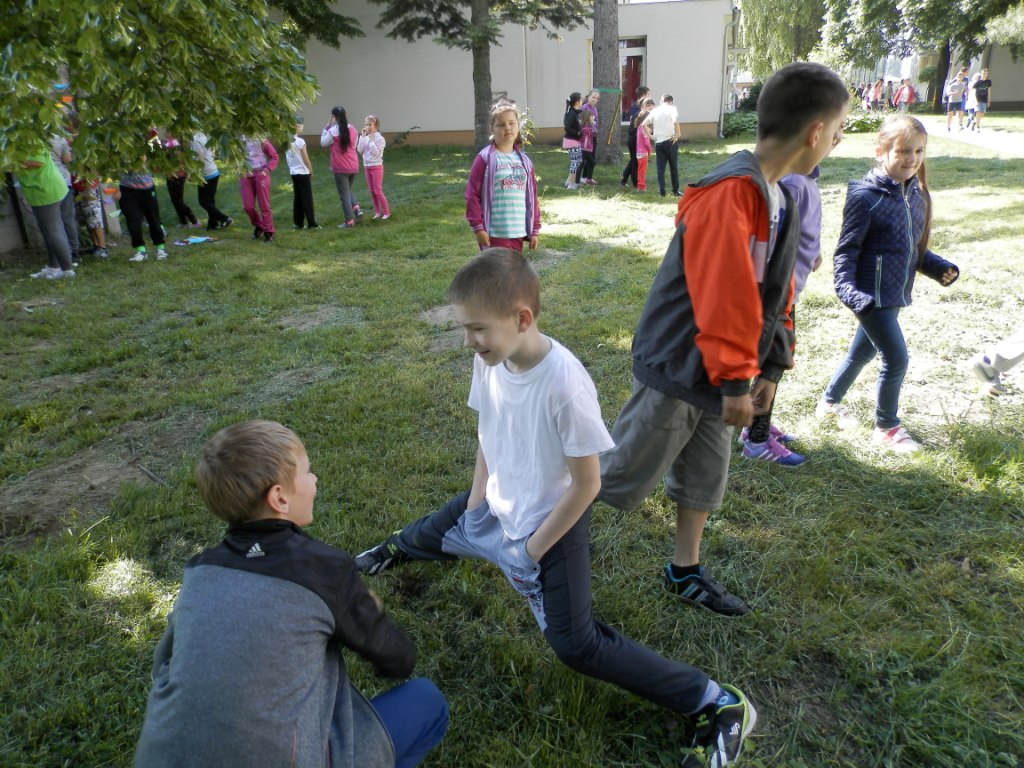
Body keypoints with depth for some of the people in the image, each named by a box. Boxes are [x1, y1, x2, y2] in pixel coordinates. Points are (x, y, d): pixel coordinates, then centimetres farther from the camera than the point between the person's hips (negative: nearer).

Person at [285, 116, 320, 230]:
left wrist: (292, 168, 18)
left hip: (293, 173, 6)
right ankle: (312, 224, 1)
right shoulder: (300, 141, -16)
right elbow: (306, 160, -11)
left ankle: (298, 223, 13)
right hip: (303, 173, -6)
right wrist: (311, 172, 1)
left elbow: (287, 159, 10)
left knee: (297, 198, 11)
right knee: (307, 199, -1)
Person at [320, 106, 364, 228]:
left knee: (344, 195, 3)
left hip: (340, 168, -6)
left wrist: (326, 128, 4)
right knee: (348, 190, 25)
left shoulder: (333, 131, -13)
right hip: (353, 167, 6)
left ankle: (349, 221, 5)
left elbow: (323, 143, 1)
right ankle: (357, 208, 4)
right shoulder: (352, 129, 5)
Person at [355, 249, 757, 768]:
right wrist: (476, 506, 2)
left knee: (576, 645, -7)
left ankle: (718, 703, 3)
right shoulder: (489, 359, -13)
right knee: (429, 535, 27)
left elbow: (586, 484, -23)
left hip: (551, 523, -6)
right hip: (497, 504, 7)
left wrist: (533, 550, -15)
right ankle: (399, 548, 65)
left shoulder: (564, 384, -33)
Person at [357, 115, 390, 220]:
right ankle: (377, 211, 16)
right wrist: (362, 136, -7)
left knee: (378, 191, -7)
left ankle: (386, 212, 4)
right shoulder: (365, 137, 6)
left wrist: (371, 140, -20)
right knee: (372, 191, 8)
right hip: (367, 167, 6)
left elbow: (375, 152, -20)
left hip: (376, 167, -6)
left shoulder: (380, 138, -11)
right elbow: (359, 149, -2)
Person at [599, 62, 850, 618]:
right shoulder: (731, 193, -24)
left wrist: (770, 367, 15)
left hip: (713, 370, 9)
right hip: (679, 369, -9)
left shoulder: (776, 196, 7)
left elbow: (773, 292, 14)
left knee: (706, 475, 19)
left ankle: (685, 573, 36)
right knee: (625, 479, 3)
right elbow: (724, 298, -26)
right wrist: (734, 380, -20)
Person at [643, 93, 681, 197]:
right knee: (674, 167, 8)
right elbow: (676, 122, -21)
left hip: (658, 142, 3)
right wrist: (678, 134, -11)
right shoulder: (672, 108, -3)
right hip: (670, 141, -3)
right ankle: (675, 191, 12)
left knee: (660, 168, 6)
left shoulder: (655, 110, 8)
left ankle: (661, 191, 3)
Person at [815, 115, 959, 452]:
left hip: (895, 294, 8)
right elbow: (846, 249, -15)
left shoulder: (915, 193, 6)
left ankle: (830, 402, 42)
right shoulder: (866, 197, -17)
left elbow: (914, 246, 16)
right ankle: (887, 427, 18)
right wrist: (847, 287, -28)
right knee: (896, 359, -3)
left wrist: (939, 267, 2)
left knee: (863, 351, 21)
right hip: (871, 296, -8)